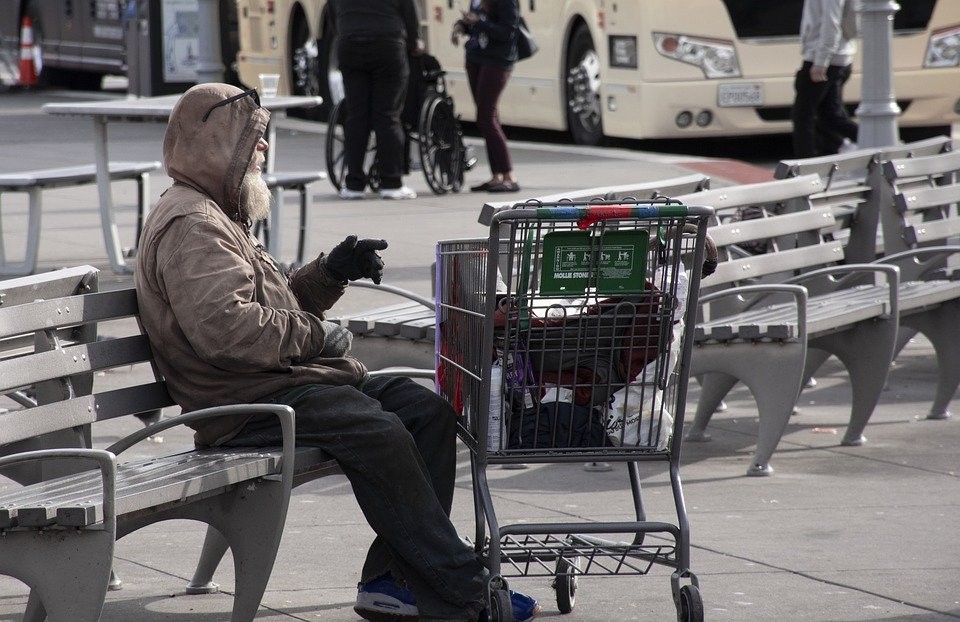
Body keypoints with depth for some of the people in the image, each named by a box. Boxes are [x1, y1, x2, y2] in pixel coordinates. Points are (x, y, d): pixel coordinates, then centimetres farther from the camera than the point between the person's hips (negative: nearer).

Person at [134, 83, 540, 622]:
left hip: (292, 377, 11)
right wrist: (316, 334, -14)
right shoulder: (190, 225, -11)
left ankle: (396, 578, -8)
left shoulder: (218, 218, 25)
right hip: (248, 402, -11)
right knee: (379, 433, -28)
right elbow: (226, 327, -25)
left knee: (429, 410, -2)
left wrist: (330, 273, 12)